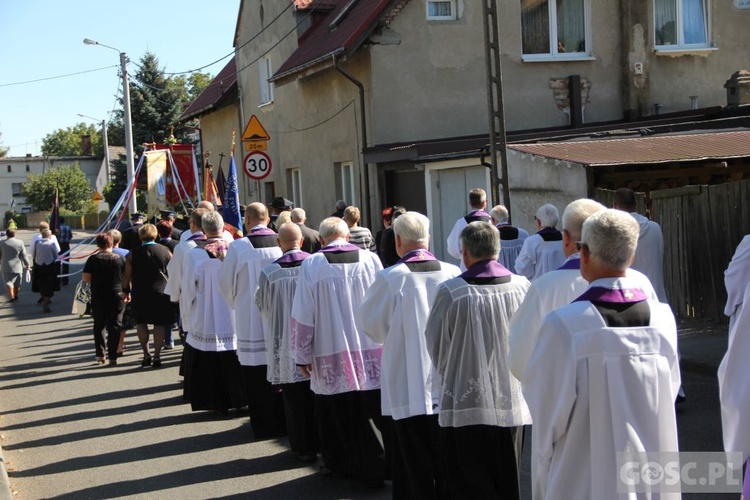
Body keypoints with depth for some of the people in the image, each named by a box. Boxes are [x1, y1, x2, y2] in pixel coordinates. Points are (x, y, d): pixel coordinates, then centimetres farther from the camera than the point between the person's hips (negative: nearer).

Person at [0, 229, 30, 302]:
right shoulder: (20, 243, -6)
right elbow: (24, 255, -4)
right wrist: (27, 264, 8)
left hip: (6, 267, 0)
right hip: (17, 267, 0)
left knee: (8, 282, 0)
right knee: (17, 283, 15)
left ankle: (11, 297, -12)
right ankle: (15, 296, 26)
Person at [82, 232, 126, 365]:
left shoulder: (93, 259, -4)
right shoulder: (119, 258, -2)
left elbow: (86, 278, -8)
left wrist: (96, 281, 12)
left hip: (98, 298, 0)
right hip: (116, 296, 0)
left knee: (99, 325, 16)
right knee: (114, 327, 4)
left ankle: (100, 354, 13)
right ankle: (112, 357, 2)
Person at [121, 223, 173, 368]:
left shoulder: (133, 253, -3)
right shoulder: (165, 251, -2)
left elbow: (126, 276, 1)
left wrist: (126, 291, 16)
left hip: (140, 294, 0)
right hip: (161, 293, 0)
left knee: (141, 323, 14)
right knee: (159, 324, 6)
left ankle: (146, 354, 8)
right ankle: (157, 356, 5)